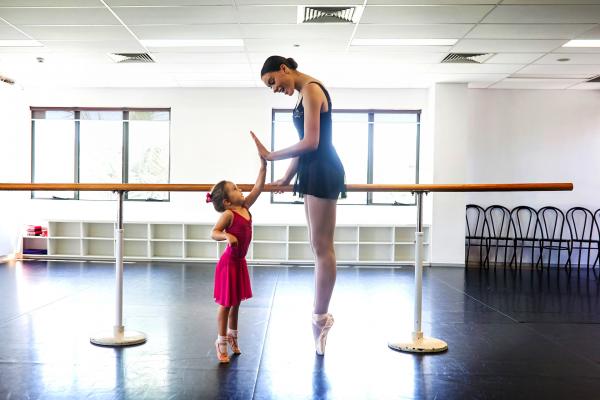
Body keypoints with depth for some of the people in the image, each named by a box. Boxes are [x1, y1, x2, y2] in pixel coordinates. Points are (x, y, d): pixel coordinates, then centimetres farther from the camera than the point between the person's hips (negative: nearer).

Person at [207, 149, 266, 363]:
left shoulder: (245, 207, 3)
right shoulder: (228, 214, -17)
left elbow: (258, 187, 2)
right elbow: (214, 233, -22)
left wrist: (263, 165, -3)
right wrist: (227, 235, -41)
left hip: (240, 262, 8)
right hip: (229, 262, -8)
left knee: (236, 302, 18)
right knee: (226, 304, 3)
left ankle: (232, 337, 33)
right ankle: (222, 341, 15)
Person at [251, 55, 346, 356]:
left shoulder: (311, 89, -10)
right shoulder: (305, 93, 19)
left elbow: (310, 142, -18)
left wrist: (271, 157, -10)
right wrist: (287, 179, 21)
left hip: (323, 172, -10)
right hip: (314, 172, 10)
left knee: (322, 246, -6)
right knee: (318, 246, 10)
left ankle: (321, 316, 1)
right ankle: (321, 314, 16)